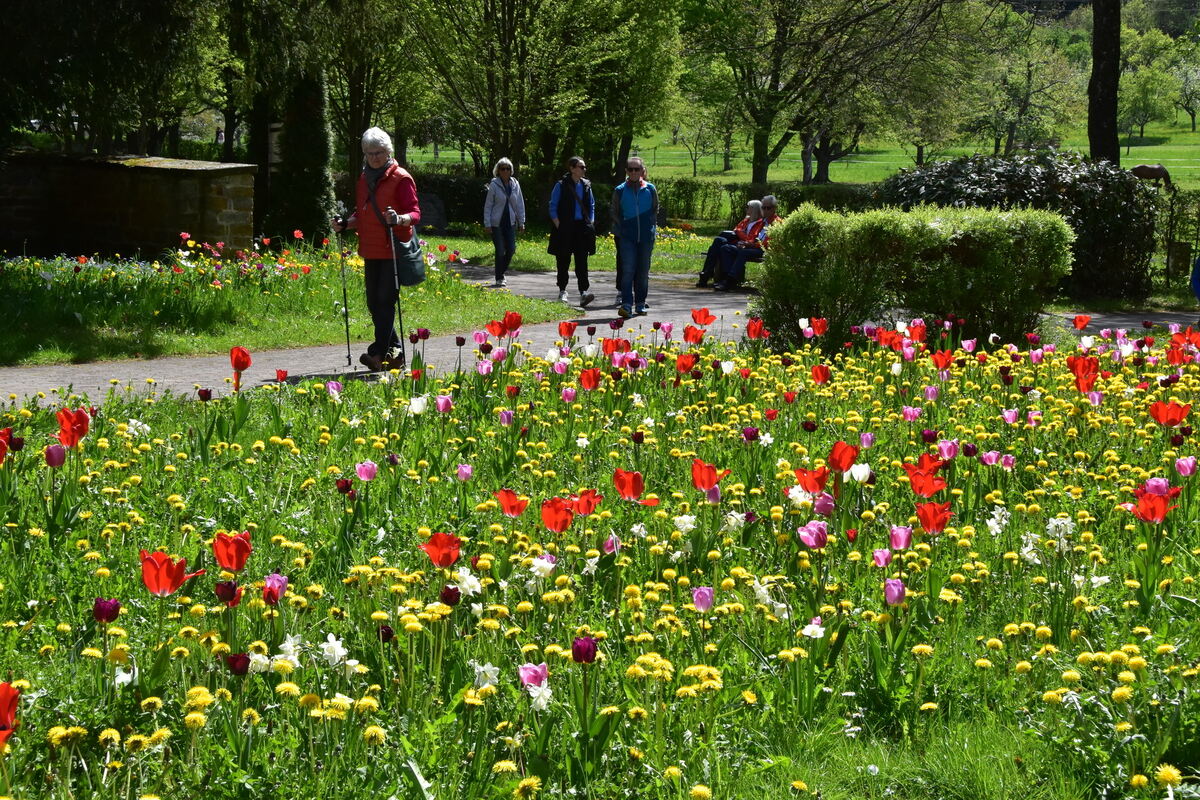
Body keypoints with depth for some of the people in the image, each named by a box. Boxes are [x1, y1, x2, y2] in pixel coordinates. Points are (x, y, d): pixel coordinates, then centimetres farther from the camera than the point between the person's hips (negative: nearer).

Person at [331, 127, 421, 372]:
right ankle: (394, 350, 18)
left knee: (385, 301, -12)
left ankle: (379, 354, -15)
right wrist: (345, 223, 5)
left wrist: (399, 219, -32)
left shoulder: (401, 178, -5)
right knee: (374, 303, 8)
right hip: (371, 251, 7)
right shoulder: (364, 180, 16)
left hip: (394, 251, -7)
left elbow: (415, 213, -11)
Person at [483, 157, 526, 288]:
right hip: (496, 223, -4)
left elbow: (520, 204, 10)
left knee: (511, 249, 2)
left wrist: (521, 222, 7)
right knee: (500, 251, -4)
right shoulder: (494, 185, -7)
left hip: (510, 222, 4)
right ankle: (499, 278, 8)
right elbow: (488, 205, -4)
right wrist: (487, 223, -9)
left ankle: (502, 272, 25)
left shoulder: (515, 184, 4)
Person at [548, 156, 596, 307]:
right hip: (565, 228, -3)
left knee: (582, 261, -7)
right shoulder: (561, 186, -3)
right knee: (564, 261, 5)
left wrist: (591, 224, 7)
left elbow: (591, 206, 18)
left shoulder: (586, 185, 10)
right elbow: (553, 208, -2)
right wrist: (559, 226, -10)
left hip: (582, 227, 3)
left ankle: (583, 292, -14)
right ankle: (562, 292, 18)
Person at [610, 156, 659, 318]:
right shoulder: (620, 191, 3)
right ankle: (626, 304, -16)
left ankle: (640, 304, 17)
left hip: (646, 236, 2)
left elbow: (655, 210, 16)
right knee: (628, 270, -12)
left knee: (643, 271, 8)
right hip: (628, 237, -2)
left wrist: (652, 226, 6)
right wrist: (622, 227, 2)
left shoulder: (650, 189, 5)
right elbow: (613, 212, 12)